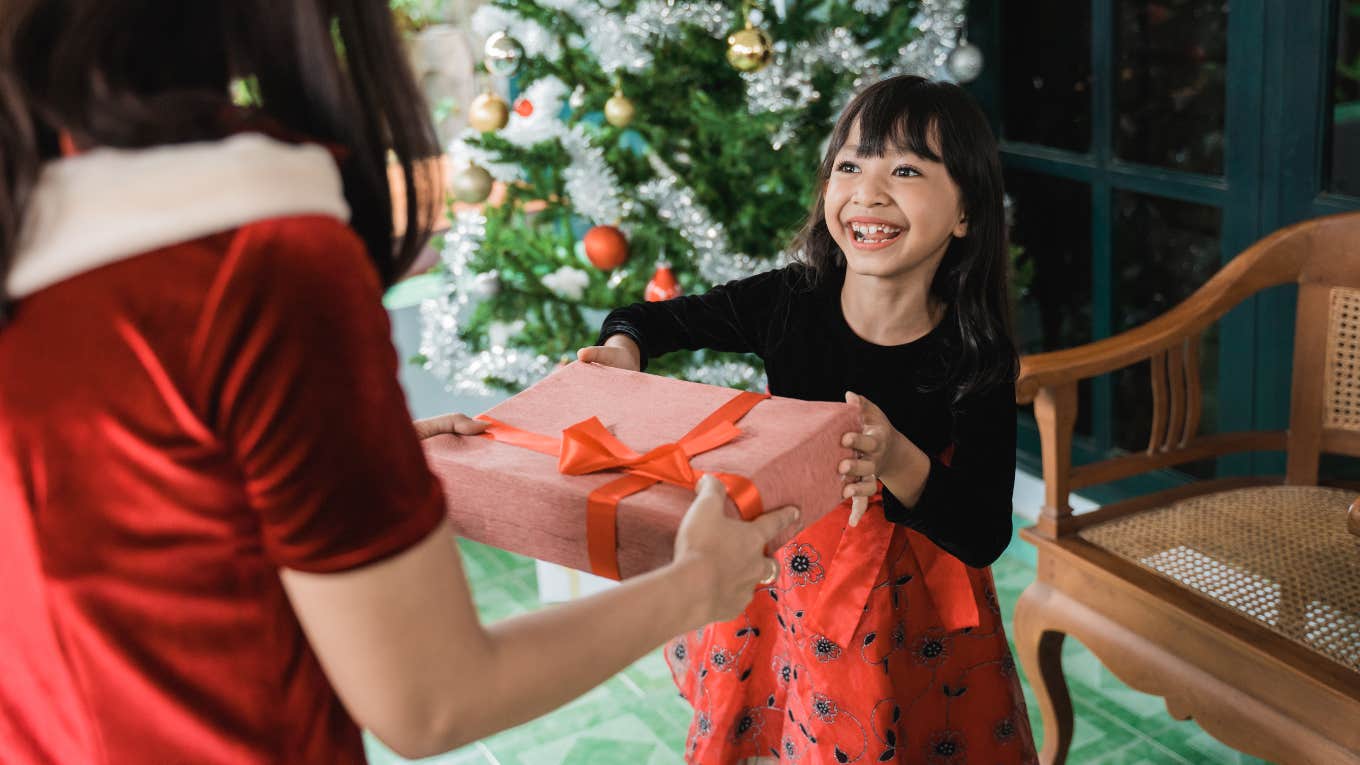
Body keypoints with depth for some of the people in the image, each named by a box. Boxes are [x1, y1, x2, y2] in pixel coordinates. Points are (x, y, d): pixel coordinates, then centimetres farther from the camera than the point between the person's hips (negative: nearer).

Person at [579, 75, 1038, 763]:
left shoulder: (978, 358, -19)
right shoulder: (788, 302, -14)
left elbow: (985, 537, -19)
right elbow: (654, 318, 3)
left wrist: (897, 462, -36)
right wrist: (621, 349, -20)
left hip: (905, 622, -1)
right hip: (781, 580, 2)